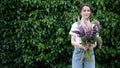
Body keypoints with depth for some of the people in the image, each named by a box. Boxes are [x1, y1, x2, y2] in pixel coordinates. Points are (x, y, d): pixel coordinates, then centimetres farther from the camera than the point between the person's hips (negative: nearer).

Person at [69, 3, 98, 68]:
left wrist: (93, 45, -15)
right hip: (78, 52, -1)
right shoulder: (75, 25, 5)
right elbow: (72, 41, 2)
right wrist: (81, 46, -18)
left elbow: (95, 41, 9)